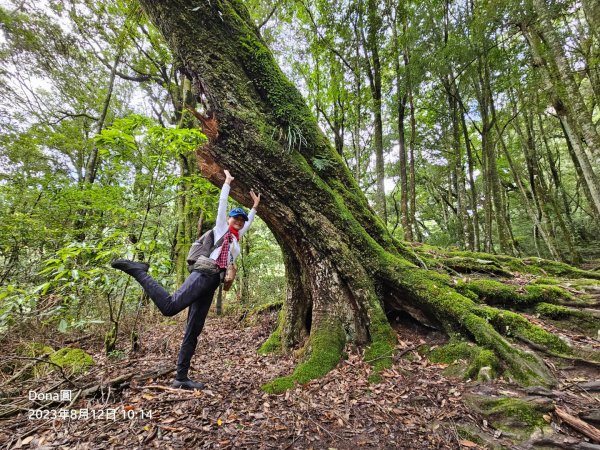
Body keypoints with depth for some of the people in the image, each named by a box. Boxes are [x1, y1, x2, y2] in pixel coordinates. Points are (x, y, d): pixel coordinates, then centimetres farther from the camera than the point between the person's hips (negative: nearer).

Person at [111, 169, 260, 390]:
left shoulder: (236, 237, 29)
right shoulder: (221, 228, 13)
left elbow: (249, 222, 44)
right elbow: (222, 203, 14)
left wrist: (255, 205, 49)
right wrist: (228, 181, 25)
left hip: (213, 283, 7)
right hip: (205, 274, -7)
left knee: (193, 331, 5)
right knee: (169, 306, -27)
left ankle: (181, 378, 9)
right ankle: (137, 270, -11)